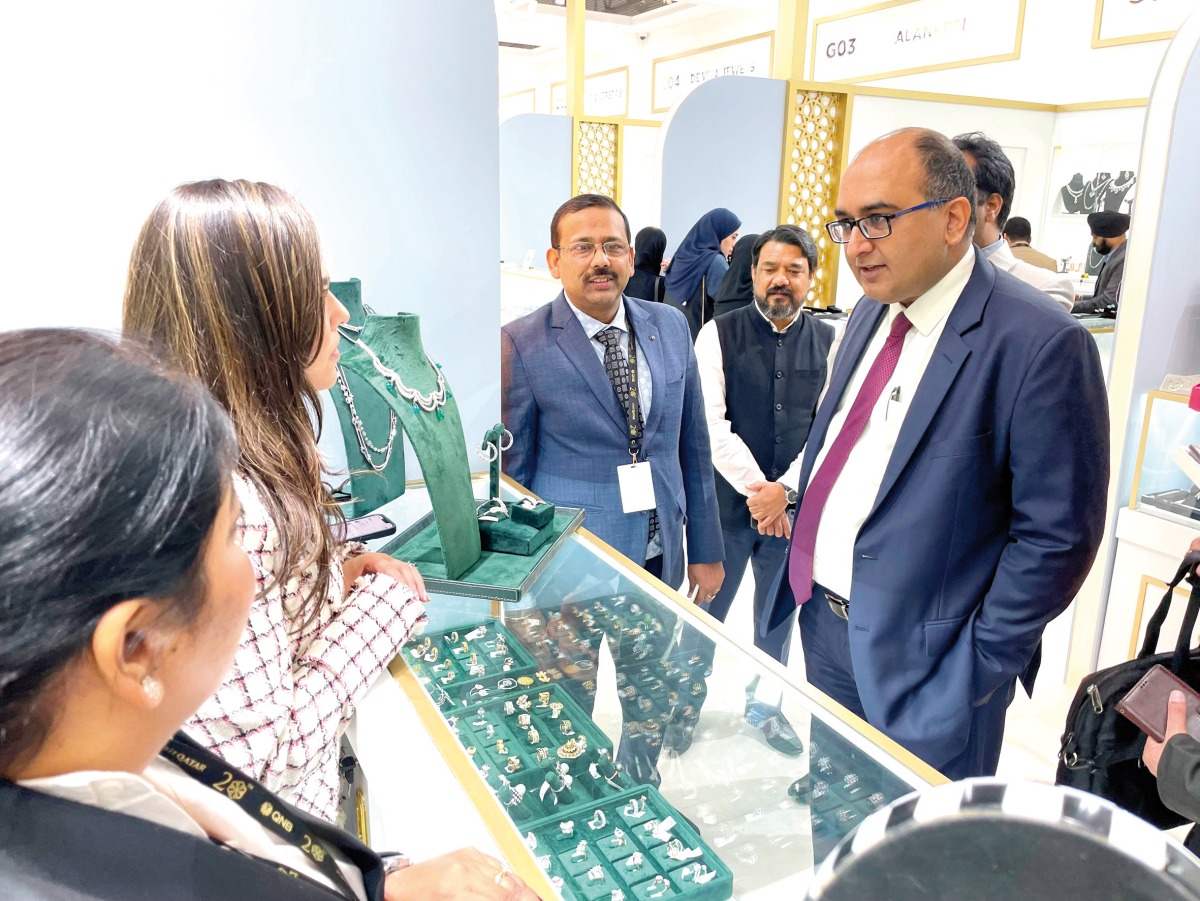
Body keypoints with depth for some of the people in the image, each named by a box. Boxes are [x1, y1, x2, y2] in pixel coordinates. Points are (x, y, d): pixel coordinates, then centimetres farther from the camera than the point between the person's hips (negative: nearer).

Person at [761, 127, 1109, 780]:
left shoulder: (1041, 344, -19)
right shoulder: (872, 312, 6)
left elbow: (1058, 536, -17)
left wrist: (977, 669, -15)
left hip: (923, 659, -7)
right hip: (823, 625, 7)